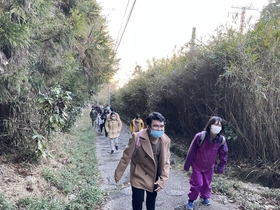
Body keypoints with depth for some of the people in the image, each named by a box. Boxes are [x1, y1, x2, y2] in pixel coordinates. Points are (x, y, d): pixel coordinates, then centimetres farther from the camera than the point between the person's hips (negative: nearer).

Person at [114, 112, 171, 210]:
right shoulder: (137, 138, -27)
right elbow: (126, 157, -16)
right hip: (139, 177, -3)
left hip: (154, 178, 4)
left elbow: (166, 162, -4)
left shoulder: (166, 140, -15)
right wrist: (118, 174, -7)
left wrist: (163, 179, -11)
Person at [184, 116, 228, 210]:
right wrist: (187, 165, -9)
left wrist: (220, 167, 4)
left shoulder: (221, 140, -18)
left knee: (207, 183, 17)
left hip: (209, 167, 3)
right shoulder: (200, 136, -27)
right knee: (197, 183, 0)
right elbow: (191, 151, -16)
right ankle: (191, 200, 21)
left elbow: (224, 154, -1)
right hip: (197, 165, -3)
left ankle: (205, 197, 43)